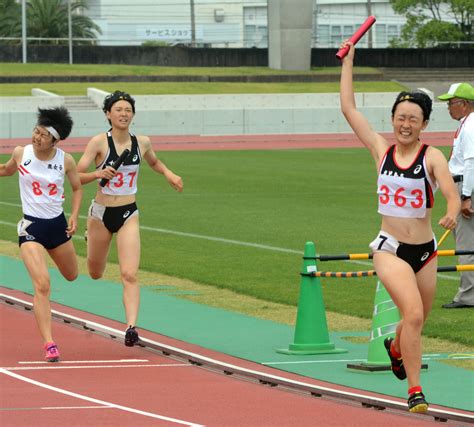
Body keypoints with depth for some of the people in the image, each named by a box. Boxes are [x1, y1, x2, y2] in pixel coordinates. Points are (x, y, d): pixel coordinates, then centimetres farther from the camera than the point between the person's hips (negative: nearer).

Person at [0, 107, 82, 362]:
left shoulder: (66, 160, -8)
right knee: (42, 285, -19)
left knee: (71, 276, 25)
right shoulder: (20, 154, -9)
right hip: (31, 227, -3)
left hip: (57, 224, 3)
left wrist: (74, 216, -5)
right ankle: (49, 344, -19)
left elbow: (77, 188, 7)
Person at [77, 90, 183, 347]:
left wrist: (168, 174, 4)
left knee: (129, 275, -16)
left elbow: (154, 162, 23)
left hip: (128, 214, 1)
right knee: (95, 273, 20)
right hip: (101, 212, -1)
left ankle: (131, 327, -20)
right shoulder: (99, 142, -12)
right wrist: (98, 174, -32)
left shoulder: (142, 142, -1)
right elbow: (76, 177, -14)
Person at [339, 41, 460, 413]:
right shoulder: (381, 150, 0)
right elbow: (348, 108, 1)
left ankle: (395, 347, 53)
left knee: (416, 322, 17)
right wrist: (348, 60, 3)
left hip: (425, 250, 1)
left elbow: (451, 193, -21)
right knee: (413, 313, -22)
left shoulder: (432, 157, -6)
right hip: (390, 249, -1)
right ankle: (415, 390, -15)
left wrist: (452, 212, -43)